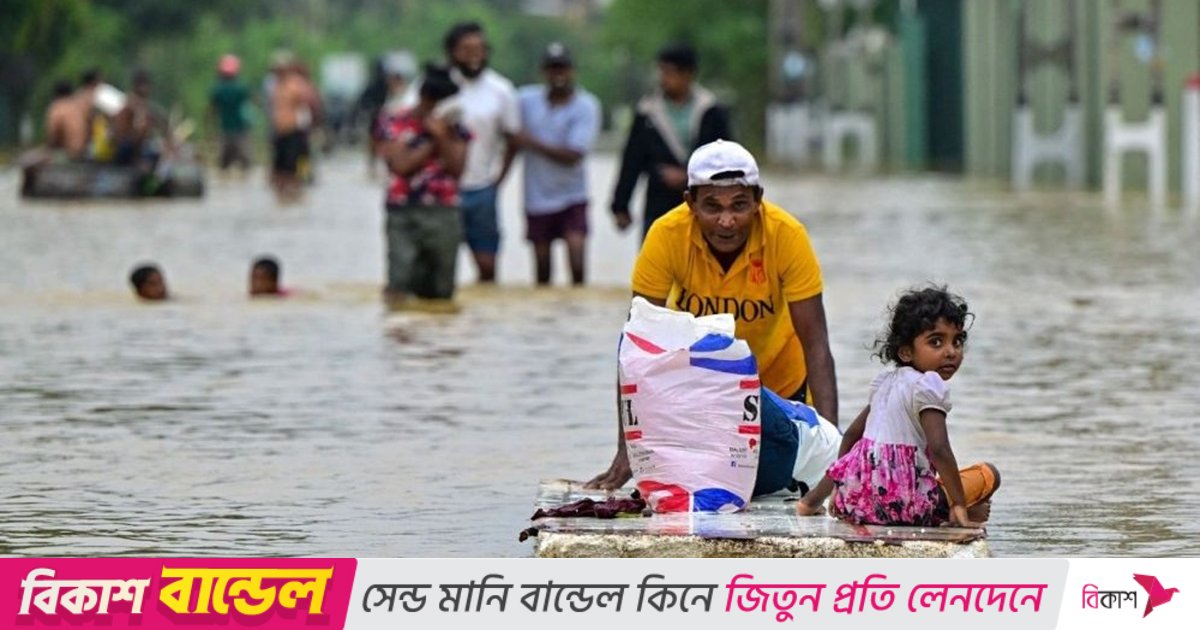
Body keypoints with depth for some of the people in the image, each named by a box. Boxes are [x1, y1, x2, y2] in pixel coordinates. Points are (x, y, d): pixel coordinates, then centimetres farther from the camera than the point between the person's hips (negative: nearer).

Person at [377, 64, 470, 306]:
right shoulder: (396, 125, 2)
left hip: (443, 213, 2)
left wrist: (442, 136, -12)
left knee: (440, 291, 5)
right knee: (398, 289, -11)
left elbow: (457, 168, -1)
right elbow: (401, 164, -9)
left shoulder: (454, 128, 9)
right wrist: (432, 141, -6)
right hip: (404, 213, -2)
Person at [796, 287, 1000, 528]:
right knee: (989, 474, 6)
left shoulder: (886, 382, 17)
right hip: (902, 503, -7)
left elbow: (852, 435, 26)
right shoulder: (929, 387, -10)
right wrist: (960, 506, -18)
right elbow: (939, 450, -21)